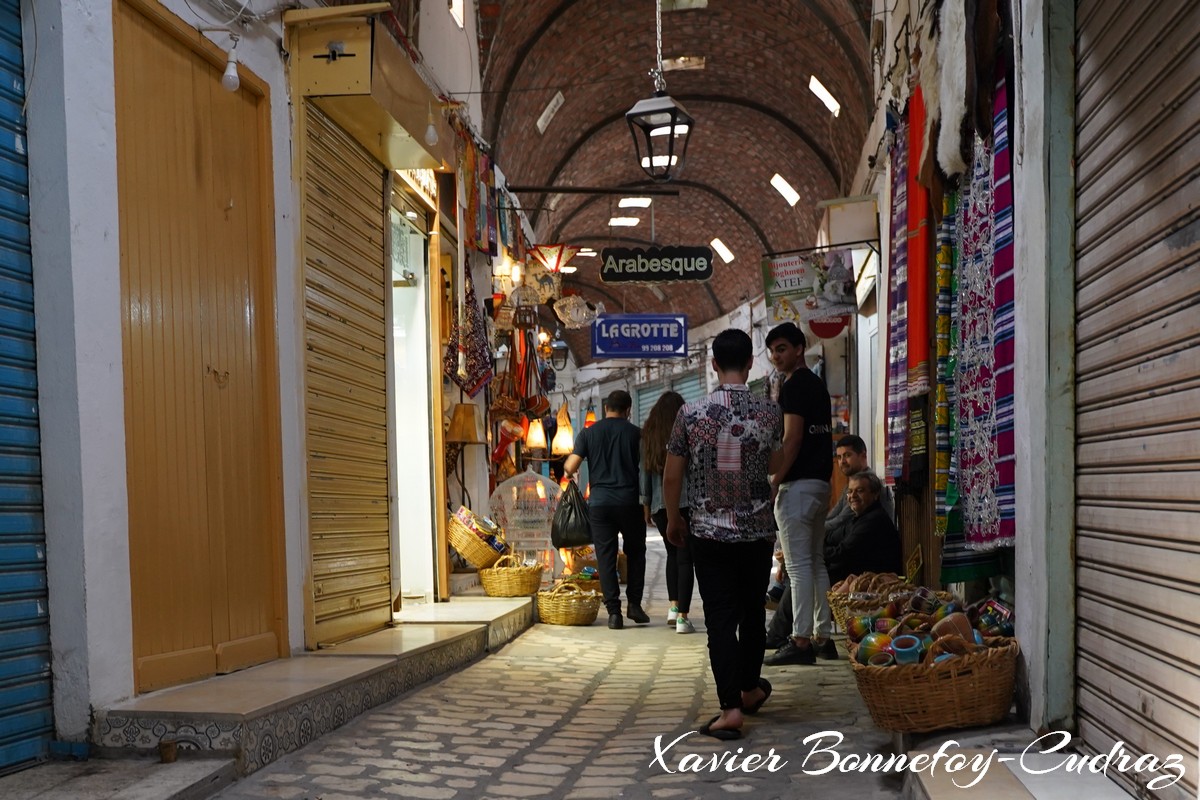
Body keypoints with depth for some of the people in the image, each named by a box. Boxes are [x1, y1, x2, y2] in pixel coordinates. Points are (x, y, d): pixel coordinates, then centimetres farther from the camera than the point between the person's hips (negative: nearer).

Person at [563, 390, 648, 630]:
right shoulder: (635, 433, 1)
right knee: (635, 552, 16)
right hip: (629, 501, -1)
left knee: (605, 556, 5)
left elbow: (570, 467, -2)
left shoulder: (588, 433, 4)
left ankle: (613, 611, 1)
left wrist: (568, 472, 20)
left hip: (599, 502, 1)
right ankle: (634, 604, 11)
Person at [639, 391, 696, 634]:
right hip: (684, 502, -4)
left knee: (672, 553, 22)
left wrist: (646, 505, 18)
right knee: (685, 557, -1)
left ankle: (673, 606, 16)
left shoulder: (648, 436, 6)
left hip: (658, 505, 4)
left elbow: (644, 472, 10)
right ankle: (682, 616, -6)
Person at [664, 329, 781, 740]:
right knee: (752, 610, 19)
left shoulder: (691, 413, -9)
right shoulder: (770, 412, -6)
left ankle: (731, 707, -2)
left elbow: (671, 477, -4)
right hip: (758, 531, 2)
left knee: (720, 617, 2)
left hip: (709, 532, -2)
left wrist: (674, 520, 12)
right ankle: (749, 688, 35)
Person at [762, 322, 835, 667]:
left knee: (799, 565, -8)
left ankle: (801, 641, -7)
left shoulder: (794, 386, -11)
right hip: (821, 481, 10)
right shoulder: (818, 385, 18)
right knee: (816, 563, 13)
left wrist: (773, 482, -15)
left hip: (797, 483, -10)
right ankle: (823, 637, 17)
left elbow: (792, 439, -18)